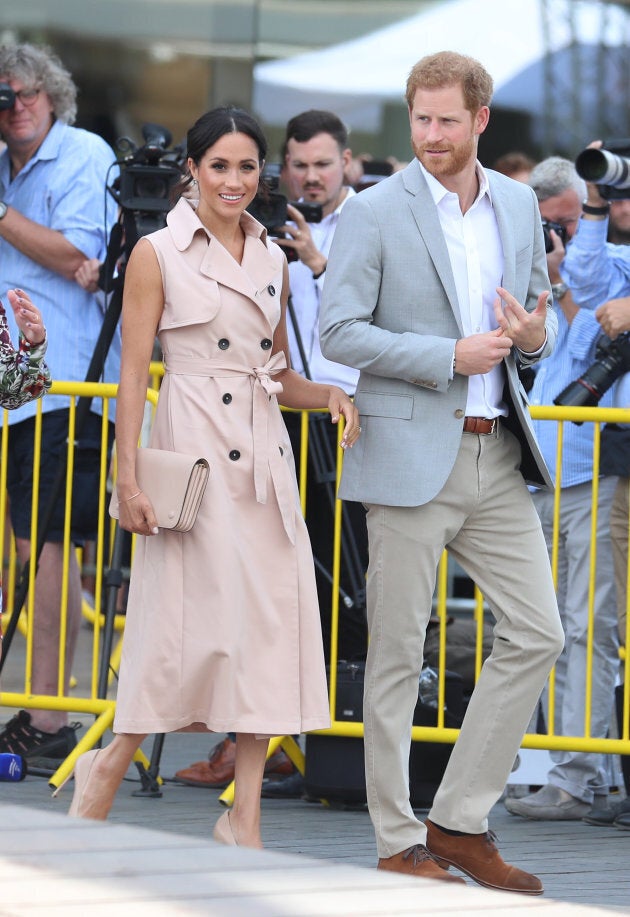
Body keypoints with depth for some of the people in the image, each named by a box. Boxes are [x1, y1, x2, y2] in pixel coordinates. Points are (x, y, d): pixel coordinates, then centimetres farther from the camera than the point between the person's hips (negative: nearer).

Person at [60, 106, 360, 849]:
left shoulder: (271, 259, 15)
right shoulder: (158, 254, -1)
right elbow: (133, 373, -5)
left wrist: (329, 396, 0)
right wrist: (129, 477, -13)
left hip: (264, 459, 6)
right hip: (194, 453, -6)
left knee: (271, 624, -1)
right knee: (200, 619, -9)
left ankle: (243, 817, 3)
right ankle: (109, 767, 12)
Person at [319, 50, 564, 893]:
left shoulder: (519, 206, 10)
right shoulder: (375, 213, -7)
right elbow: (338, 332, -11)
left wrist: (535, 333, -5)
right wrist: (449, 356, -18)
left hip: (497, 453, 5)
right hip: (412, 452, -5)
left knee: (537, 634, 2)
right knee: (398, 653, 0)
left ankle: (461, 822, 11)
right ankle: (399, 841, 9)